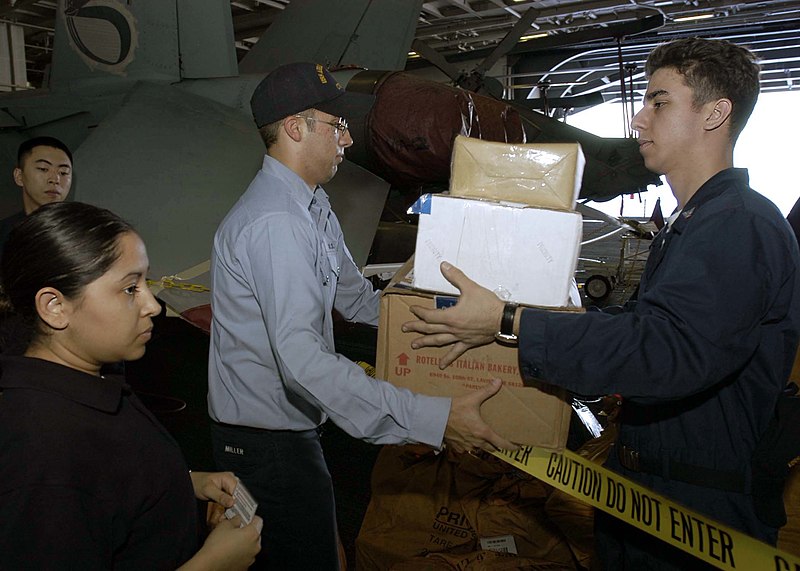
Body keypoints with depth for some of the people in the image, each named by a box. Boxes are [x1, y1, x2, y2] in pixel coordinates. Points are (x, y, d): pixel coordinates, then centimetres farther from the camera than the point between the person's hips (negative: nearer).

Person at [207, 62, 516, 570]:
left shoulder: (314, 208, 10)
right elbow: (301, 358, -34)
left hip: (292, 428, 10)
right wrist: (432, 419, -36)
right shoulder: (273, 222, -25)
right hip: (268, 443, -9)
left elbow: (355, 298, 14)